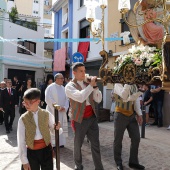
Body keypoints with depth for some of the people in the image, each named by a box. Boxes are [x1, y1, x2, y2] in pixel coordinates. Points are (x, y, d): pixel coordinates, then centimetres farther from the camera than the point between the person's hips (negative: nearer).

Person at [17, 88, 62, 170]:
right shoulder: (23, 119, -9)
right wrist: (24, 161, -3)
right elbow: (21, 141, -5)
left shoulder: (47, 114, -7)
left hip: (46, 150, 1)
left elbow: (54, 131, 2)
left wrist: (57, 128, -22)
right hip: (31, 152, -1)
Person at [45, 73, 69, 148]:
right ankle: (52, 144, 6)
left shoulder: (63, 88, 10)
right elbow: (48, 99, -15)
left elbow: (66, 99, 10)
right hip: (53, 111, -6)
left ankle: (60, 143, 23)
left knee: (62, 127, 11)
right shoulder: (50, 87, -9)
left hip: (62, 111, 6)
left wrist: (65, 107, -7)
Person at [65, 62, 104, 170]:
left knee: (96, 144, 9)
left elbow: (98, 100, 3)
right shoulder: (70, 86, -8)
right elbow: (80, 97, -27)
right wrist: (91, 85, -21)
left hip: (92, 118, 5)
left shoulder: (87, 84, 8)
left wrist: (95, 86, -10)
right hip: (80, 120, -4)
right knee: (78, 145, 12)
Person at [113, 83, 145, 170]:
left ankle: (133, 161, 25)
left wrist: (139, 114, 0)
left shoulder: (134, 85, 8)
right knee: (118, 140, 7)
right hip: (121, 115, -5)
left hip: (132, 115, 6)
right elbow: (124, 97, -27)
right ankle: (118, 162, 25)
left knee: (136, 138, 7)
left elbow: (136, 99, 6)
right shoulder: (118, 84, -10)